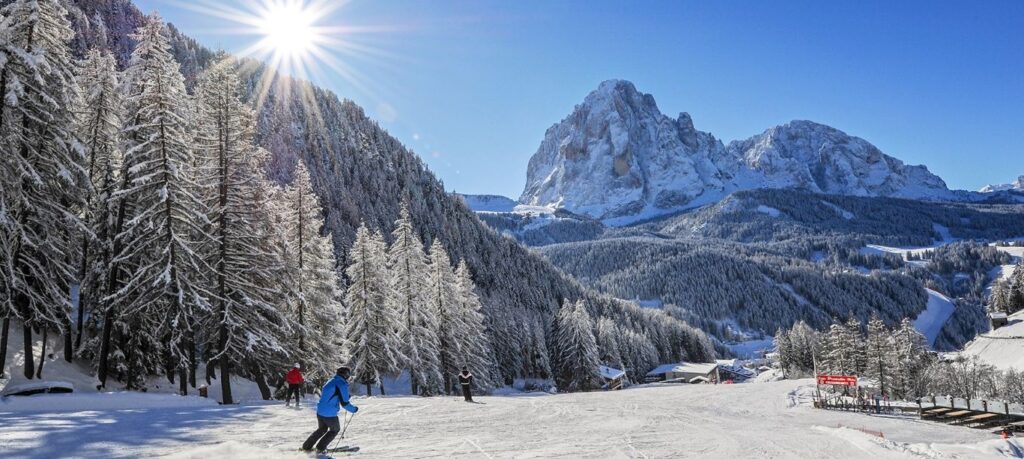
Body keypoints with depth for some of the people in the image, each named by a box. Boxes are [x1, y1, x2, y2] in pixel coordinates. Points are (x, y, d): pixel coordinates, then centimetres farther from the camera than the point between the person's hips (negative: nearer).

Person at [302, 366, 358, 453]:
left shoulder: (331, 382, 10)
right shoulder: (342, 385, -15)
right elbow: (344, 403, -17)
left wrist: (345, 396, 27)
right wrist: (354, 409, -1)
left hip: (320, 411, 7)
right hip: (330, 414, -7)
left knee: (322, 429, 28)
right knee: (335, 430, 18)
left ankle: (307, 446, 28)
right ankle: (320, 448, 16)